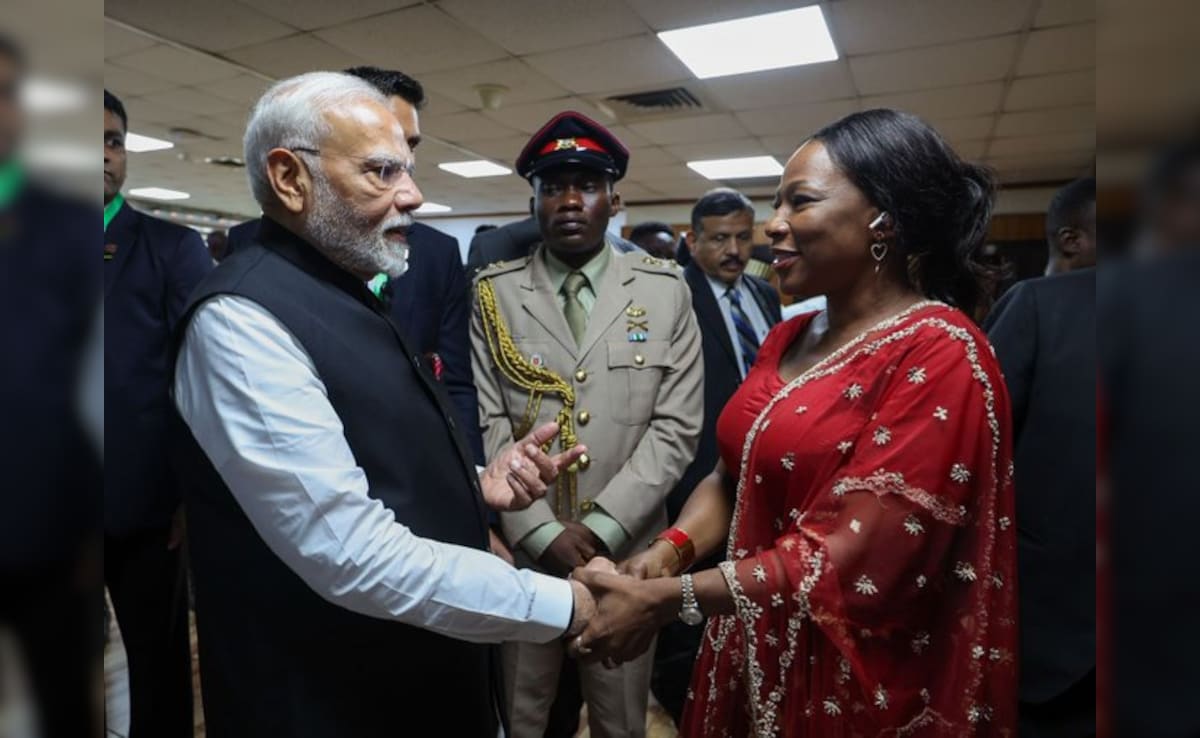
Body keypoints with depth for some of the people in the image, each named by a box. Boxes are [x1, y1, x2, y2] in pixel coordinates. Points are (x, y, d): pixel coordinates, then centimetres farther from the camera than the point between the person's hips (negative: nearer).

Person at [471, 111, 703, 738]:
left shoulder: (665, 290, 1)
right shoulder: (493, 293, 0)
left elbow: (676, 425, -4)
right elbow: (486, 425, -4)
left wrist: (603, 527, -11)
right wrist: (544, 530, -11)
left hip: (625, 551, 1)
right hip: (519, 551, 0)